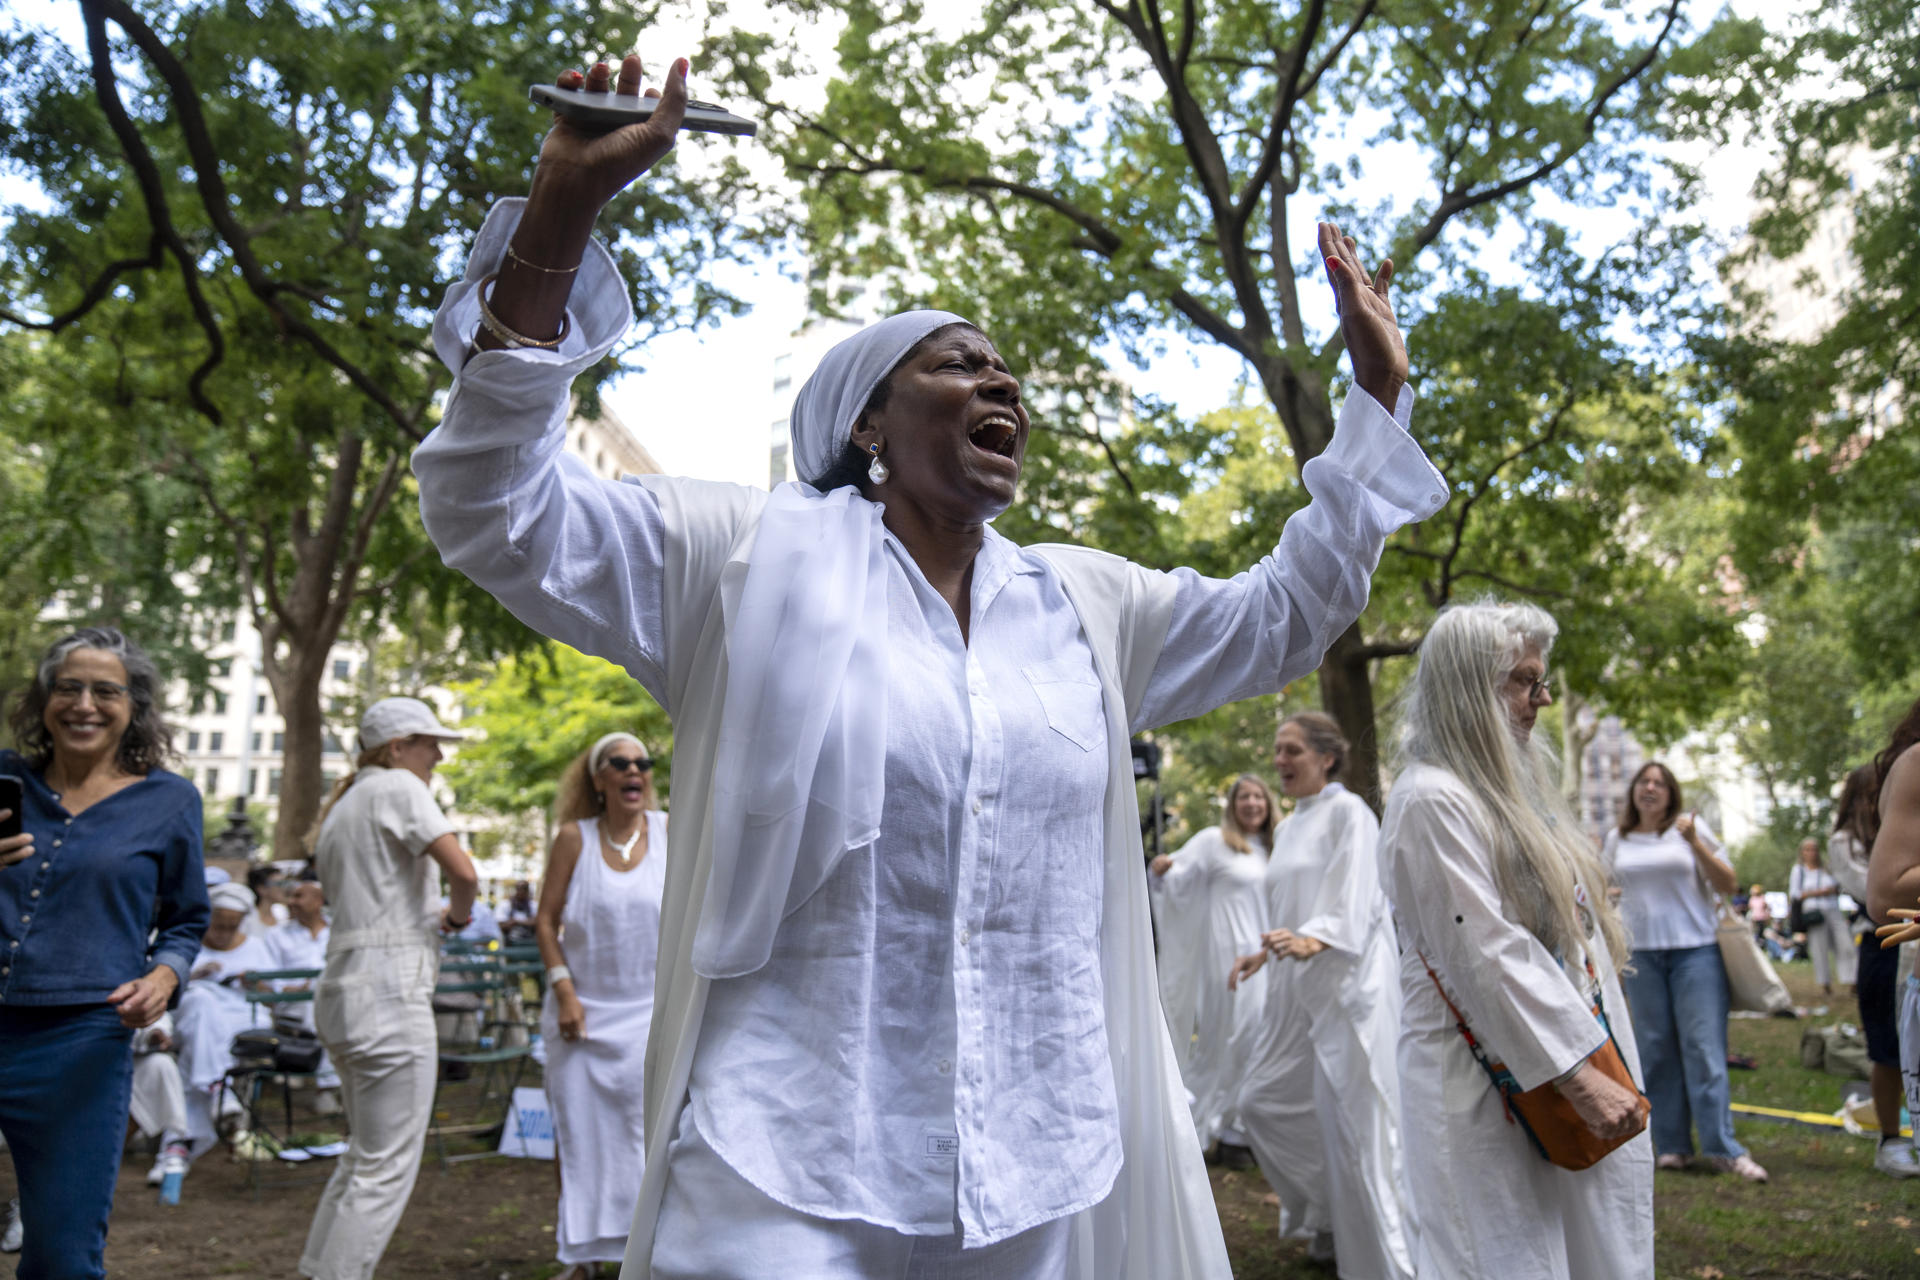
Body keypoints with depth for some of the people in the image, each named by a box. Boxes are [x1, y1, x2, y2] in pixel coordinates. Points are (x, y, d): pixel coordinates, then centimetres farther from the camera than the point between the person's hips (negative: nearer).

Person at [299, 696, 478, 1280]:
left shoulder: (340, 807, 21)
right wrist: (459, 913, 1)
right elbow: (462, 870, -19)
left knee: (363, 1157, 19)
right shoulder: (397, 786, -7)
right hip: (389, 989, -10)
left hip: (344, 987, 10)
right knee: (386, 1169, -5)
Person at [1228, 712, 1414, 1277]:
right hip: (1297, 988, 9)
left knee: (1350, 1115, -7)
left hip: (1346, 982, -9)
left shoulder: (1348, 812, -8)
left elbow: (1355, 896, -20)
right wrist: (1264, 952, 22)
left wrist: (1313, 938, -34)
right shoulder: (1288, 828, 16)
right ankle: (1329, 1215, 28)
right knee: (1262, 1102, 10)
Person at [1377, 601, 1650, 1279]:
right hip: (1490, 1087, -9)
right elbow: (1488, 956, -21)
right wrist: (1578, 1073, -21)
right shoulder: (1432, 801, -16)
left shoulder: (1508, 785, 14)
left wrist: (1603, 1058, 16)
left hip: (1574, 1055, 9)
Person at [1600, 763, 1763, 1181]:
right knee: (1656, 1050, 3)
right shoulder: (1616, 839, 10)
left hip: (1695, 949, -2)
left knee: (1704, 1048, -6)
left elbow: (1727, 884, 0)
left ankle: (1722, 1149, -2)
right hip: (1640, 954, 2)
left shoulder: (1691, 826, 3)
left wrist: (1695, 843, -14)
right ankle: (1672, 1147, 10)